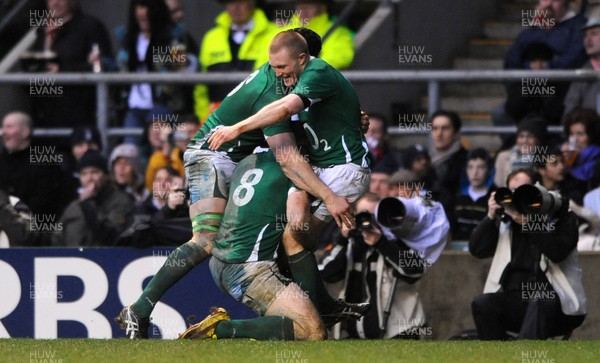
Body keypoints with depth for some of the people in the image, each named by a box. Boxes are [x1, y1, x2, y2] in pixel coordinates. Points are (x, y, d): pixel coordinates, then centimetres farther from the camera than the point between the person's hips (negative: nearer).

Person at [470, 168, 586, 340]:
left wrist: (528, 222, -18)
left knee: (540, 301, -37)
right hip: (516, 301, 4)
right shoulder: (505, 221, 15)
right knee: (482, 304, -24)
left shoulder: (559, 216, 4)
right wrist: (491, 217, -4)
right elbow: (477, 250, 8)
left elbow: (558, 252, -14)